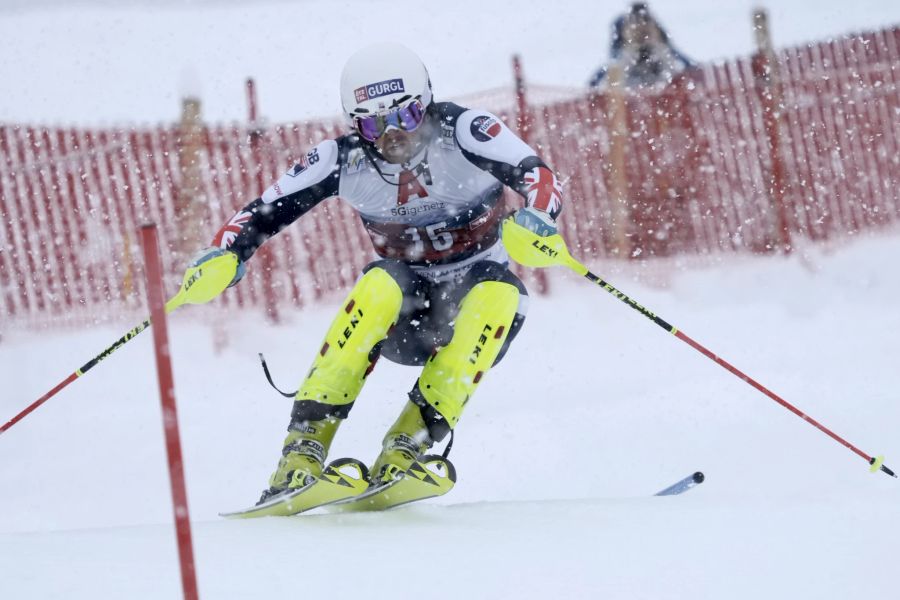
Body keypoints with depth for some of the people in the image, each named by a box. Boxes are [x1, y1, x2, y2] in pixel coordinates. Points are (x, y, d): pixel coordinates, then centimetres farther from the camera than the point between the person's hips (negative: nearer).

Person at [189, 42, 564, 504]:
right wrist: (226, 253, -26)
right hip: (405, 309, 1)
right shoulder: (344, 159, -10)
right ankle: (305, 443, -33)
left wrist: (534, 217, -48)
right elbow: (265, 210, -7)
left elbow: (540, 178, -26)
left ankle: (406, 447, -34)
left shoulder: (462, 131, -16)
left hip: (476, 290, -1)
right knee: (381, 286, -33)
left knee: (498, 293, -35)